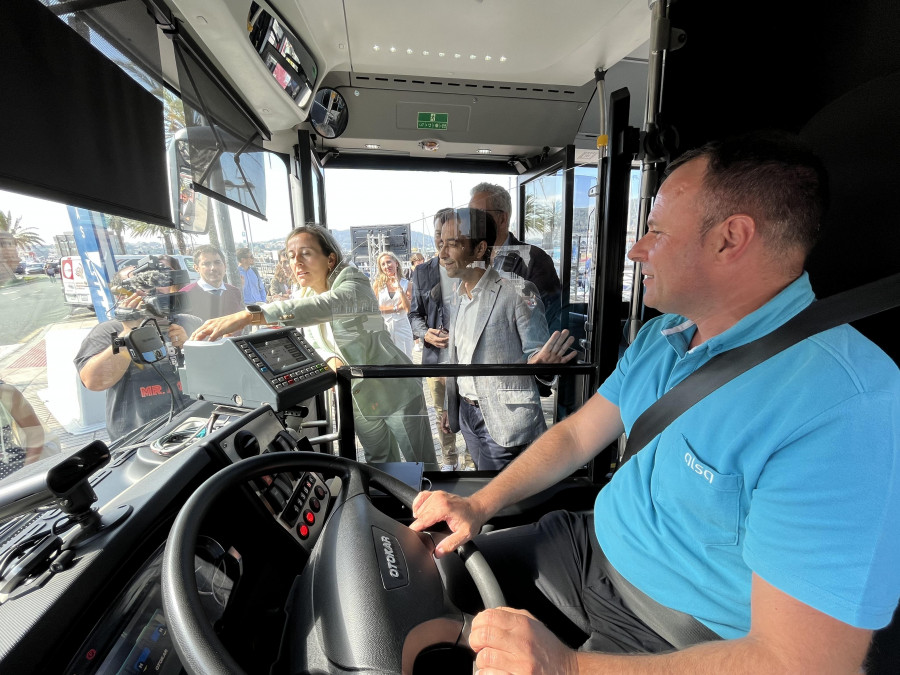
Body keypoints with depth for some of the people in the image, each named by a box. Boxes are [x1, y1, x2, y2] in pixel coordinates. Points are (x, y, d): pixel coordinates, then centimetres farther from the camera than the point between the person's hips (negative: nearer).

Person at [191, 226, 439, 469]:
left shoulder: (354, 285, -22)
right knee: (378, 461, 22)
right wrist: (331, 358, -24)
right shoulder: (303, 295, 1)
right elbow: (314, 342, 0)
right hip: (356, 396, 7)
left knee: (422, 465, 7)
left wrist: (249, 315, -54)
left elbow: (320, 307, -44)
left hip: (394, 390, -6)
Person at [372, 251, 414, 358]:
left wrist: (399, 288, -11)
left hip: (402, 326, 1)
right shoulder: (377, 284, 1)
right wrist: (396, 308, -9)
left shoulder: (406, 284, 3)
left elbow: (409, 309, -7)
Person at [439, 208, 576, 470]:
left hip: (505, 417, -7)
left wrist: (540, 362, -36)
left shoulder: (517, 292, -17)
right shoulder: (458, 294, 6)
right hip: (466, 412, 7)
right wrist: (450, 407, 15)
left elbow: (536, 352, -13)